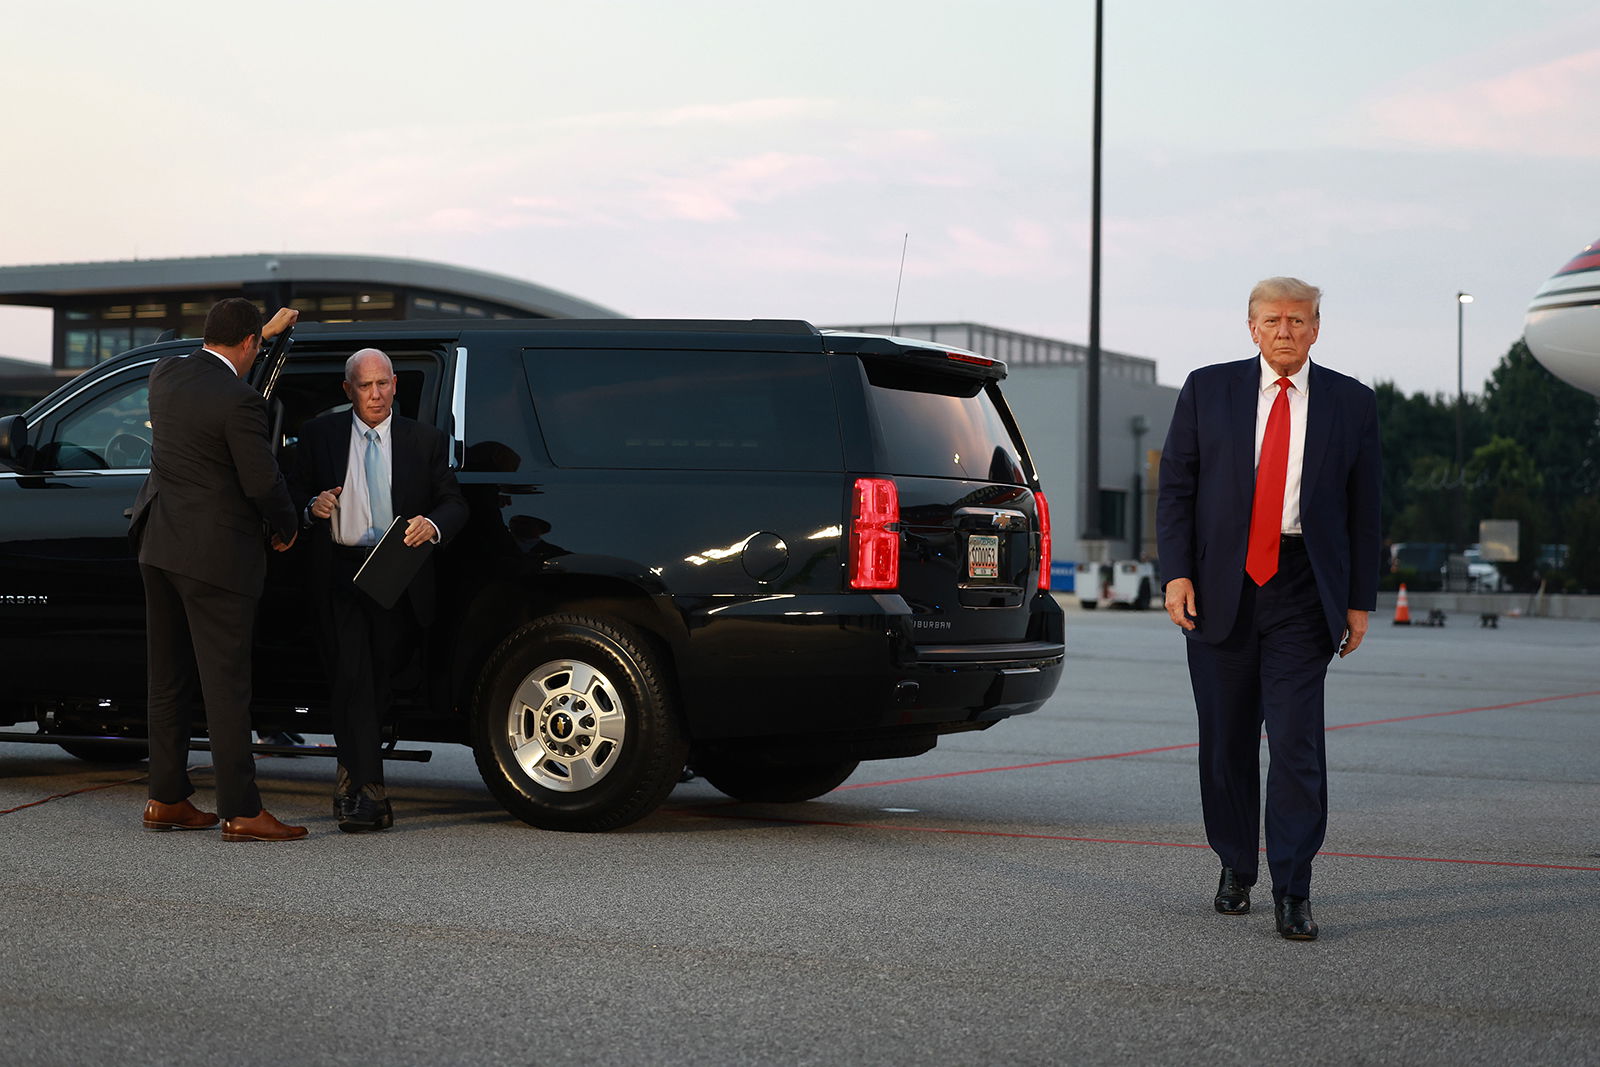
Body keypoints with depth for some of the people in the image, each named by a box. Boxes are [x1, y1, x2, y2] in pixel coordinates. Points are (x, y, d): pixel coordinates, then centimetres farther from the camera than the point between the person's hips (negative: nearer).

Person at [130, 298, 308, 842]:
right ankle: (240, 812, -3)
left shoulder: (166, 372, 4)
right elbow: (263, 481, -16)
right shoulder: (238, 401, -19)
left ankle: (166, 800, 20)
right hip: (215, 556, -8)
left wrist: (266, 332, 37)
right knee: (226, 685, -5)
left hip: (160, 546, 8)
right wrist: (285, 528, 3)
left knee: (169, 680, 14)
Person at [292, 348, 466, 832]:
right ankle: (370, 792, -16)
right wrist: (313, 508, -13)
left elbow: (454, 503, 5)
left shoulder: (426, 441, 7)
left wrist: (434, 525, -17)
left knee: (378, 680, 10)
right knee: (353, 678, -13)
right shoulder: (320, 435, 7)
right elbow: (297, 496, 11)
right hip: (340, 571, -1)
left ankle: (352, 775, 30)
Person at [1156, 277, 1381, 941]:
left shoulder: (1351, 404, 6)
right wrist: (1176, 573, -6)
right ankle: (1235, 870, 24)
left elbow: (1363, 509, 7)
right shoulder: (1207, 390, 6)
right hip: (1221, 586, 1)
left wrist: (1360, 601, 4)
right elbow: (1176, 488, 5)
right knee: (1227, 741, 9)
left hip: (1302, 592, -1)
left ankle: (1293, 894, -5)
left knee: (1296, 743, -9)